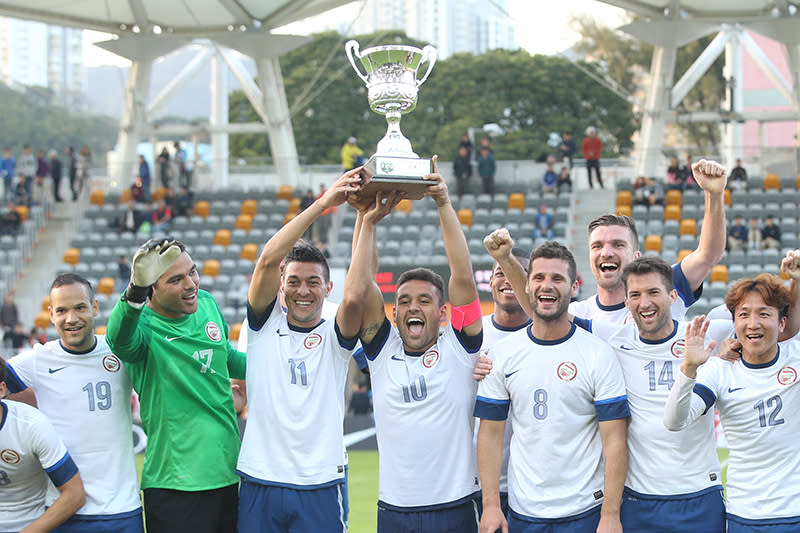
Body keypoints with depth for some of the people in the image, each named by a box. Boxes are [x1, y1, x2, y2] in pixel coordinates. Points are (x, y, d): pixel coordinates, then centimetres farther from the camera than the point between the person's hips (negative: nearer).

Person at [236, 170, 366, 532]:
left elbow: (354, 297, -19)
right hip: (259, 485, 1)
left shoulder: (335, 336, 3)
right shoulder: (265, 323, 5)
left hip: (320, 487, -1)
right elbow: (268, 260, -10)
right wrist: (323, 203, -17)